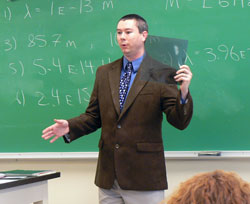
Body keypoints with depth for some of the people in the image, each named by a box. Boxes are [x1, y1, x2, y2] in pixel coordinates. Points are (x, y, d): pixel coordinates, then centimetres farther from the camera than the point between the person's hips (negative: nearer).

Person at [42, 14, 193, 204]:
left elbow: (180, 122, -9)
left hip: (144, 176, -4)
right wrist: (69, 127, -3)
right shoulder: (104, 73, 12)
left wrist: (184, 92, -26)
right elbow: (94, 116, 15)